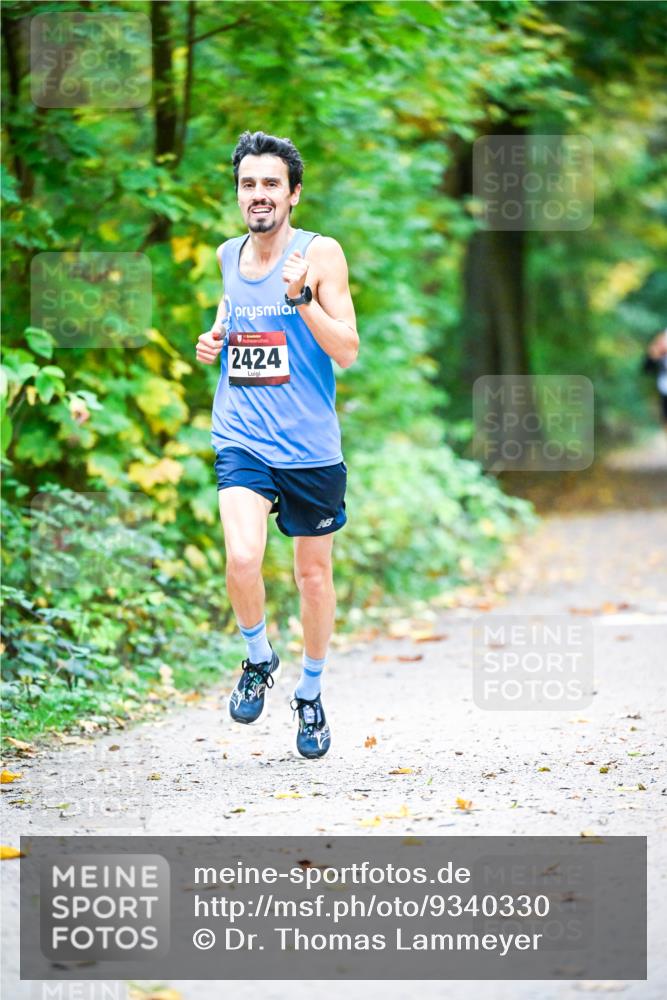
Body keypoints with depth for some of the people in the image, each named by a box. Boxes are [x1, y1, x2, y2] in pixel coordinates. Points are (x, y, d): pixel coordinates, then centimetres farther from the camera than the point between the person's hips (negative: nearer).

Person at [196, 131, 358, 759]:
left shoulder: (320, 253, -7)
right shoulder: (228, 255, 6)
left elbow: (347, 351, -12)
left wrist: (301, 296, -27)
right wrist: (214, 339, 5)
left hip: (310, 446, -2)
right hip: (242, 439, 2)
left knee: (314, 573, 11)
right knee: (242, 559, -20)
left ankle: (310, 693, 33)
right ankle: (259, 660, 8)